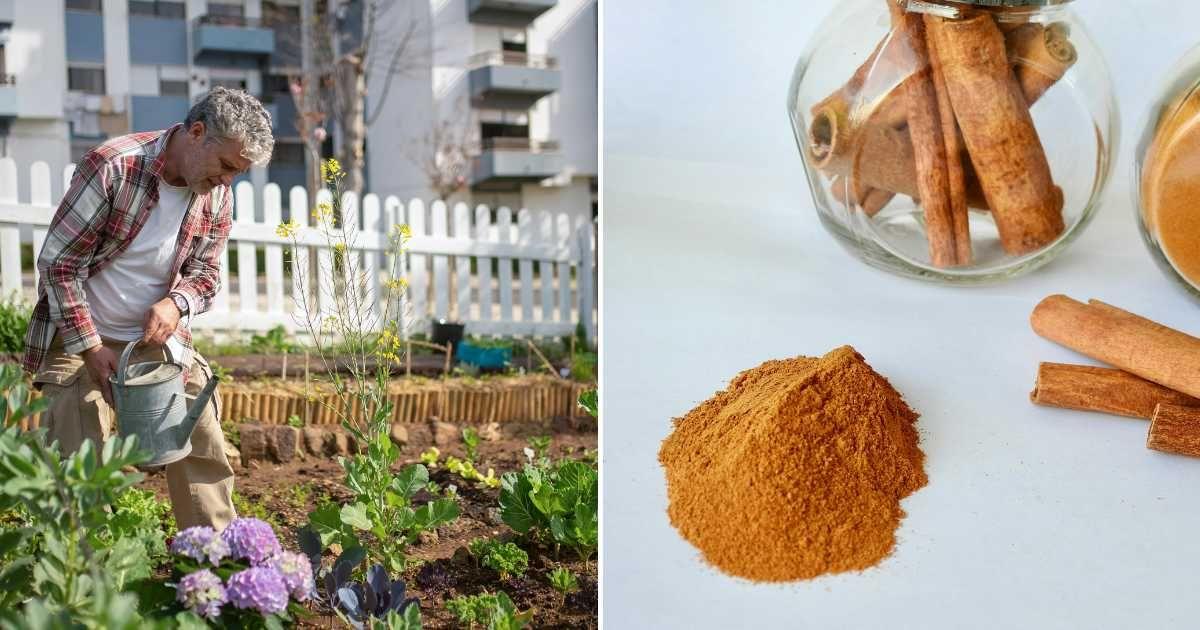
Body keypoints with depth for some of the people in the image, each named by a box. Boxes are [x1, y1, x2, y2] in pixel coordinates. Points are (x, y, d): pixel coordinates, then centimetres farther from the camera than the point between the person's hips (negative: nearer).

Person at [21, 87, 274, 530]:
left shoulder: (217, 194, -5)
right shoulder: (112, 167, -22)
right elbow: (58, 262, -17)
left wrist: (176, 303, -19)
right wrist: (90, 347, -19)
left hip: (159, 339, 5)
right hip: (80, 338, -5)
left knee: (203, 449, 4)